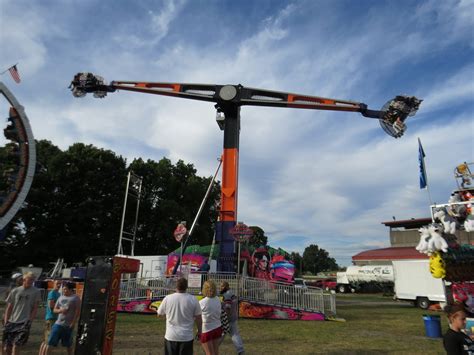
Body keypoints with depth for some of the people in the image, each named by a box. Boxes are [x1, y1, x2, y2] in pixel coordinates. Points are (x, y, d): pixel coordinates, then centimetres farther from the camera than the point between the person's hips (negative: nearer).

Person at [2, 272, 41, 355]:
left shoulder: (36, 292, -1)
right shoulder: (15, 291, 6)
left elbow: (35, 308, -1)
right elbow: (9, 308, 9)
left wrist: (29, 321, -9)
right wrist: (6, 322, 3)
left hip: (24, 323, -3)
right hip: (12, 322, 3)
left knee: (16, 344, -14)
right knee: (7, 347, 7)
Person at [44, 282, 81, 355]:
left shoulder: (75, 298, -7)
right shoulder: (61, 297, 10)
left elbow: (78, 311, -9)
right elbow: (54, 310, 12)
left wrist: (73, 323, -14)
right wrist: (60, 310, -10)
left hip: (68, 325, -4)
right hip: (58, 323, 5)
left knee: (68, 344, 9)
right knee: (50, 342, 0)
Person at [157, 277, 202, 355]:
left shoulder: (167, 298, -9)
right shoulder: (193, 299, -11)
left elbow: (159, 314, 5)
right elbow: (198, 318, -6)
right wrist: (199, 330, 10)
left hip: (171, 336, 1)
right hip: (187, 337, -1)